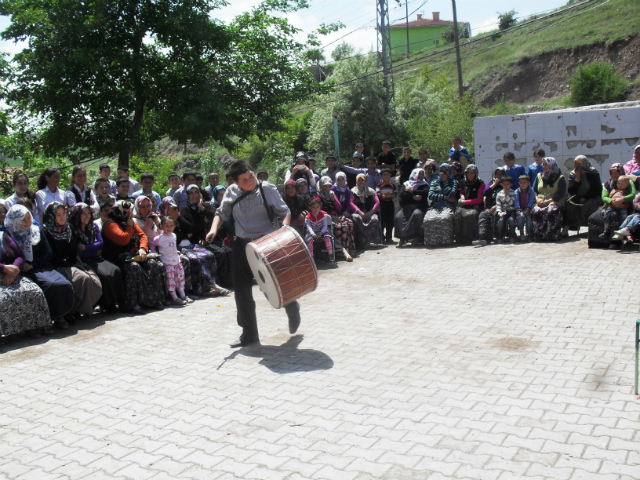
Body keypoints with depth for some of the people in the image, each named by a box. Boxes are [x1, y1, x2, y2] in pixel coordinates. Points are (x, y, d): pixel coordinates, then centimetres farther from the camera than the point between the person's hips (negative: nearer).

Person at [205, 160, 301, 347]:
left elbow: (285, 211, -2)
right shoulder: (231, 192, 4)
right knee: (242, 290, 4)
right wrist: (214, 228, -4)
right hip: (242, 245, 4)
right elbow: (222, 213, 15)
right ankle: (249, 333, 18)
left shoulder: (267, 189, -6)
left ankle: (292, 309, 37)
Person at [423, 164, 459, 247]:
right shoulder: (434, 182, 26)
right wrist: (445, 197, -2)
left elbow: (451, 194, -1)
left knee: (445, 218, -39)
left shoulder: (454, 182, 20)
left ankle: (446, 240, -30)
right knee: (429, 219, -34)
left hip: (448, 207, -2)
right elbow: (431, 195, 7)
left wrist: (445, 181, 6)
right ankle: (432, 240, -27)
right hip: (435, 207, 2)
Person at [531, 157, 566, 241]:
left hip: (554, 202, -3)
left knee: (552, 211, -39)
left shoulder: (560, 178, 7)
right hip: (540, 202, 3)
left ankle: (552, 235, -32)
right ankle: (538, 234, -30)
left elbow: (561, 194, -3)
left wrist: (548, 201, -15)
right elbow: (534, 190, 18)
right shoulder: (539, 176, 21)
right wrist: (537, 199, -4)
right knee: (535, 211, -33)